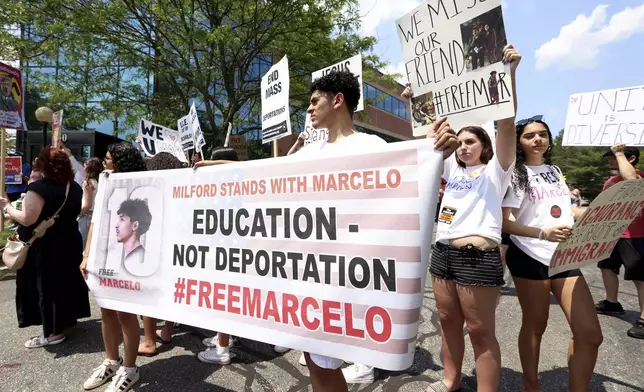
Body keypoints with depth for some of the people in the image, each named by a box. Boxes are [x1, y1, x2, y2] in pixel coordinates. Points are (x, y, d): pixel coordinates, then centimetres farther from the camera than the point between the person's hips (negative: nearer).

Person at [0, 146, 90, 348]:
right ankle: (67, 318, 33)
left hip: (43, 246, -7)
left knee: (45, 286, 2)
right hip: (69, 242, 8)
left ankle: (54, 332, 10)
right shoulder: (74, 187, 5)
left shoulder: (38, 188, -19)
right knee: (66, 281, 19)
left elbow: (27, 219, -21)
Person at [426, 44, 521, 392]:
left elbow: (506, 121, -9)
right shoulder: (452, 168, 16)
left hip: (478, 256, -6)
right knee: (448, 320, 16)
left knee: (480, 330, 2)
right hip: (443, 252, 6)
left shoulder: (496, 169, 2)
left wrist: (510, 72, -16)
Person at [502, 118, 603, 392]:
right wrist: (543, 233, -24)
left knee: (590, 334, 2)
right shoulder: (515, 175, -4)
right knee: (535, 326, 8)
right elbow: (504, 223, -12)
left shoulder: (556, 171, 16)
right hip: (530, 257, -5)